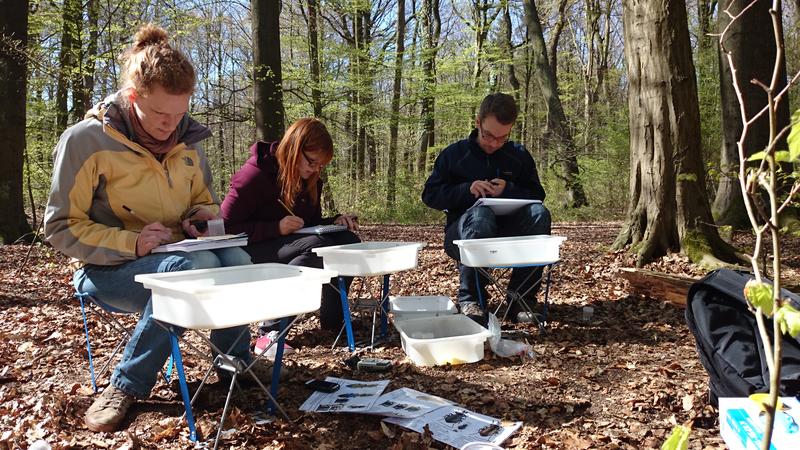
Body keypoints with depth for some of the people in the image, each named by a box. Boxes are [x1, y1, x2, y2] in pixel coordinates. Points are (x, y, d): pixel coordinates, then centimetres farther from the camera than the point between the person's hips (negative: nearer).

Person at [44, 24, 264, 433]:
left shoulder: (186, 139, 3)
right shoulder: (86, 139, -13)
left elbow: (203, 200, 18)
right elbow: (61, 228, -10)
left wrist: (204, 215, -7)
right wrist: (131, 242, -25)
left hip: (177, 257, 4)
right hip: (110, 267, -4)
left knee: (236, 262, -29)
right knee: (193, 267, -36)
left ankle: (235, 362, -5)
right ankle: (128, 384, -20)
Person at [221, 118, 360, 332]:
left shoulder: (310, 180, 7)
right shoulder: (257, 174, -15)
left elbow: (312, 222, 17)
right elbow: (225, 228, -18)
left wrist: (335, 221, -6)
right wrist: (276, 228, -27)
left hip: (292, 244, 7)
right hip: (251, 250, -7)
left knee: (348, 241, -15)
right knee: (316, 245, -34)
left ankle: (333, 320, -7)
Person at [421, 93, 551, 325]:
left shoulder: (520, 155, 9)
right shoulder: (454, 154, 2)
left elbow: (537, 197, 7)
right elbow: (430, 195, -1)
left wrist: (509, 191, -14)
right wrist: (466, 189, -18)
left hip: (507, 233, 3)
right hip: (462, 233, -2)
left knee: (539, 213, -27)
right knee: (481, 213, -37)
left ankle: (521, 299, -21)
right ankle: (470, 298, -23)